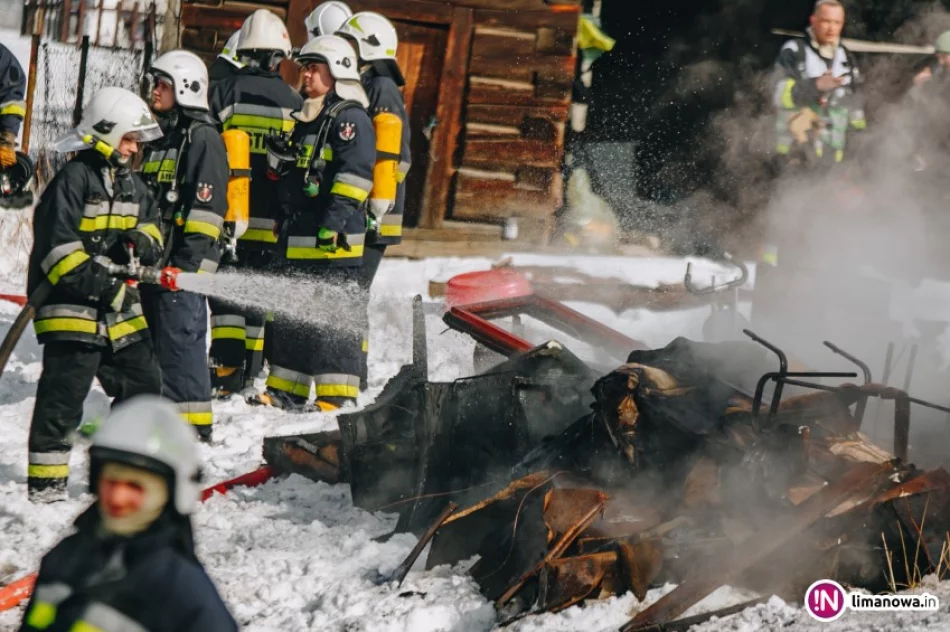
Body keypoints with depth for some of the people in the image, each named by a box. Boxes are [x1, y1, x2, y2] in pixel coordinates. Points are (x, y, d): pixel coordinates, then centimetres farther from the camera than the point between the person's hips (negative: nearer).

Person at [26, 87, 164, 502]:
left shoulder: (131, 184, 14)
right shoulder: (74, 179, -12)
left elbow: (151, 230, 22)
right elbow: (58, 247, -18)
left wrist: (142, 240, -4)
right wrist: (101, 284, -23)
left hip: (120, 310, 8)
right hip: (72, 307, -8)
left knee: (142, 382, 12)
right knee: (64, 394, -7)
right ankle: (46, 479, 0)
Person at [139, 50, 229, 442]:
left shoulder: (202, 137, -9)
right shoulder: (159, 137, 20)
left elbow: (208, 201, -16)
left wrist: (191, 258, -20)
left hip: (183, 259, -10)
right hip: (154, 256, 10)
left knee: (180, 334, -11)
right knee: (151, 334, 12)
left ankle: (192, 421, -8)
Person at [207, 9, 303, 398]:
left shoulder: (223, 93, -2)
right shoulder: (294, 103, 3)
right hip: (273, 220, 2)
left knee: (226, 293, 1)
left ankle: (226, 373, -8)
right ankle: (251, 376, 12)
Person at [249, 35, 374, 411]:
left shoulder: (350, 118, -8)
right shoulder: (306, 119, 22)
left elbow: (354, 174, -18)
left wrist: (335, 219, -26)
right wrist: (286, 222, 27)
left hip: (334, 240, -10)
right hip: (299, 238, 10)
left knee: (335, 317, -9)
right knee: (292, 312, 11)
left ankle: (337, 396, -8)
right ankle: (286, 391, 17)